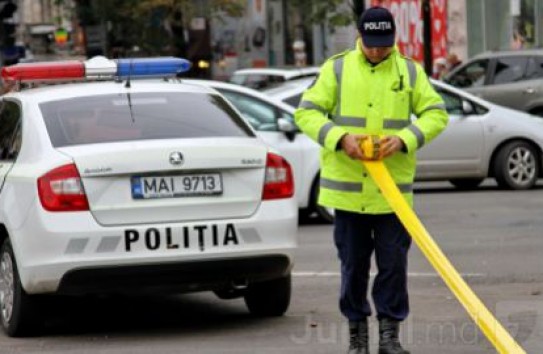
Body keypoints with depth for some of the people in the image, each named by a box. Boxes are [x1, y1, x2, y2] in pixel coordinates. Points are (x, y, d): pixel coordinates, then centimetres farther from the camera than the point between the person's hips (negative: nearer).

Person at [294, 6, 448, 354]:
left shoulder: (410, 72, 6)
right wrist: (340, 137, -16)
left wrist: (405, 138, -13)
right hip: (347, 186, 0)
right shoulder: (336, 69, 2)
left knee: (393, 263, 0)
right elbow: (306, 112, 0)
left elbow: (436, 113, 4)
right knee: (353, 265, 7)